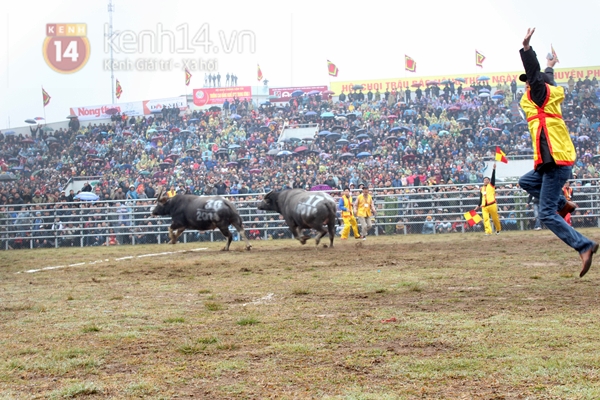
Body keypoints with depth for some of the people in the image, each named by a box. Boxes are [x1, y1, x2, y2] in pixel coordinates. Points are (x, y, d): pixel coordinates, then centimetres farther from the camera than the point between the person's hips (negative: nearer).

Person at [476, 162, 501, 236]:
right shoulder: (481, 189, 17)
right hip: (484, 206, 3)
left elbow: (493, 177, -3)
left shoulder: (491, 185, 8)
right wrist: (479, 205, 18)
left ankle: (498, 229, 24)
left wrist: (494, 169, -9)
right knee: (485, 219, -11)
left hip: (492, 205, -3)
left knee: (495, 218, 4)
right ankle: (488, 231, -16)